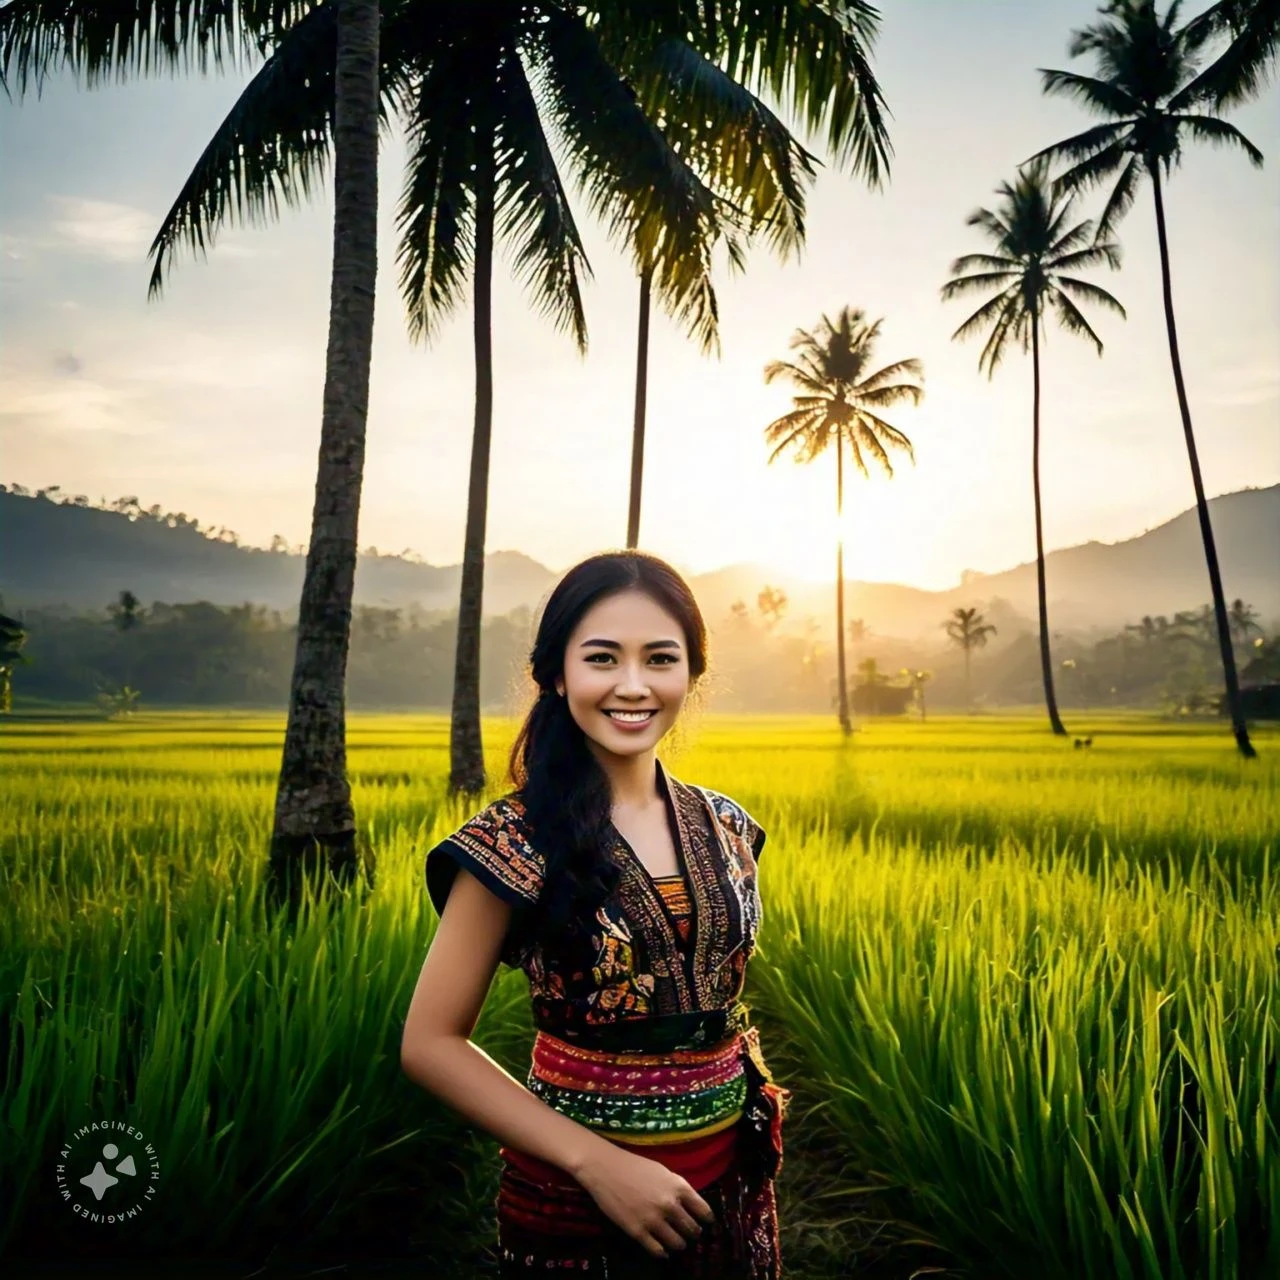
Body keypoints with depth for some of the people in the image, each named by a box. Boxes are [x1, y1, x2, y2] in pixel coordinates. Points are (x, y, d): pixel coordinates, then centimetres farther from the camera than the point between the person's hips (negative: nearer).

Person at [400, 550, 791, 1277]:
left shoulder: (727, 829, -2)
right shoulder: (516, 843, -17)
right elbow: (432, 1044, -14)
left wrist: (759, 1128, 3)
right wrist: (596, 1161, -19)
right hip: (580, 1198, -4)